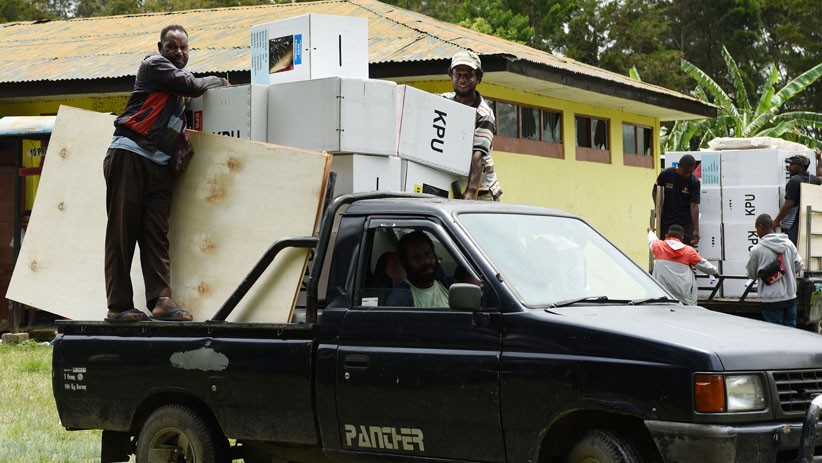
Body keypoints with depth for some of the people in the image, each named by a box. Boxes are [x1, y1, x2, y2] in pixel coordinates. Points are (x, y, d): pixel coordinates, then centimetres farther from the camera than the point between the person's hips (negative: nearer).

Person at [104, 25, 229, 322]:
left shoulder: (179, 94, 25)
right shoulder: (154, 65, 2)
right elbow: (193, 86, -5)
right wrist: (218, 82, 12)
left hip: (159, 166, 8)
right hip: (129, 156, -8)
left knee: (156, 236, -4)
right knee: (122, 233, -7)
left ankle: (161, 301, -13)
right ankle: (119, 306, -9)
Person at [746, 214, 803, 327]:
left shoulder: (757, 250, -11)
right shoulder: (789, 244, 2)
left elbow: (751, 274, 0)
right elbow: (798, 266, 6)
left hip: (771, 300, -4)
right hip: (790, 297, 5)